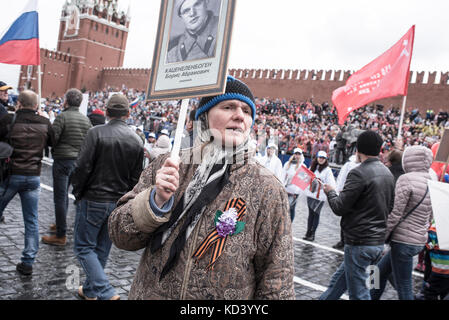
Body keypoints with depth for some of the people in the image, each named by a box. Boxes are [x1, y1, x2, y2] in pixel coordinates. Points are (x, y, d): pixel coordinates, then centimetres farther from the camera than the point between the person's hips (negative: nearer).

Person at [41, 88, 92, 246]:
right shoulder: (86, 120, 6)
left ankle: (61, 235, 0)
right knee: (64, 194, 23)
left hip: (63, 160, -7)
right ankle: (60, 224, 36)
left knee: (60, 196, -3)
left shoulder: (62, 117, -13)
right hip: (79, 161, 7)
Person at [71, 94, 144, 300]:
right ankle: (90, 290, 33)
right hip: (119, 203, 5)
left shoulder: (96, 133, -14)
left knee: (84, 247, 6)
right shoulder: (137, 141, 1)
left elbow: (82, 167, -16)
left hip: (93, 200, -5)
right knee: (102, 250, 18)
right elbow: (136, 178, 4)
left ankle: (106, 293, -5)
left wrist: (77, 192, -1)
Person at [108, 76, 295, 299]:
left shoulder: (267, 191, -13)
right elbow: (120, 236, -7)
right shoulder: (167, 166, -7)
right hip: (148, 293, 2)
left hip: (226, 294, -1)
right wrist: (157, 200, -22)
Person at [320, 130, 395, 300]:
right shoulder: (388, 174, 8)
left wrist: (330, 192, 2)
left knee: (358, 293, 3)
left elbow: (339, 208, -16)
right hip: (379, 241, 9)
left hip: (359, 243, -9)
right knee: (339, 279, 22)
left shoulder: (358, 173, -18)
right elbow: (389, 208, 16)